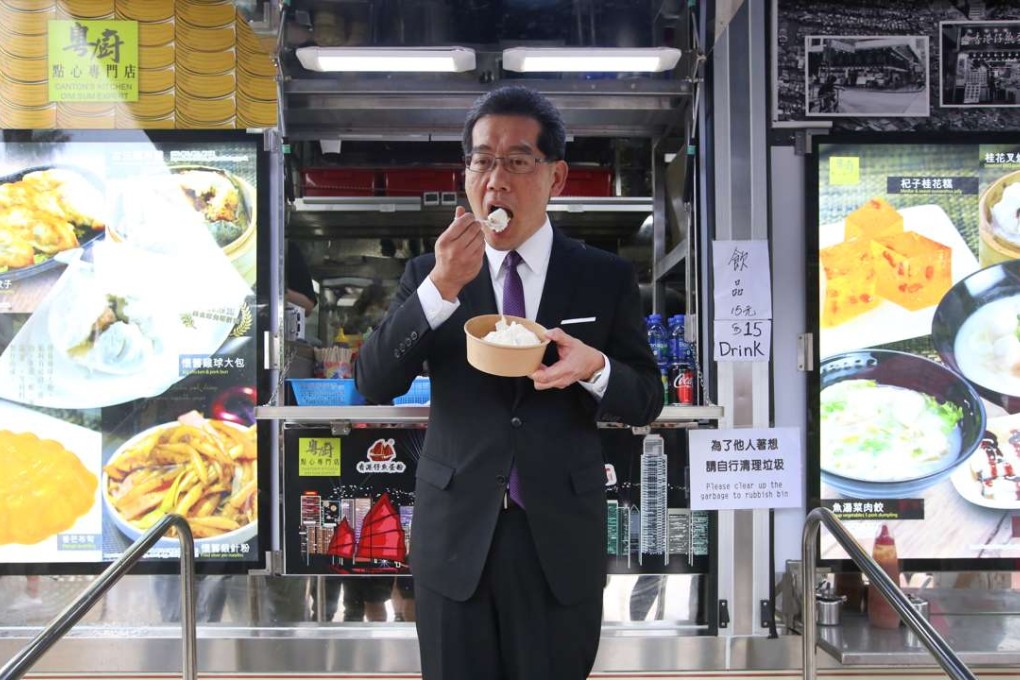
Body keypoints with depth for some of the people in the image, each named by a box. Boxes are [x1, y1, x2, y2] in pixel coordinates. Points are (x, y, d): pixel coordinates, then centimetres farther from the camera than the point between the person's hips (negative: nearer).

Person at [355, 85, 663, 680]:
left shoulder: (607, 278, 0)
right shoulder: (427, 274, 1)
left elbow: (646, 401, 3)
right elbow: (374, 383, -9)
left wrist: (595, 368, -20)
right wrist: (441, 287, -22)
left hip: (562, 540, 0)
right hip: (456, 537, 1)